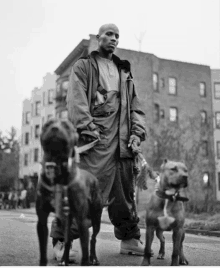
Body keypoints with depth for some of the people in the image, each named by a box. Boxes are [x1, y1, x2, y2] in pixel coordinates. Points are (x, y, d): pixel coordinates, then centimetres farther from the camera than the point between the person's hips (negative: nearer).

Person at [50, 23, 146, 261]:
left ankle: (129, 239, 19)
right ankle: (62, 239, -6)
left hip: (121, 140, 6)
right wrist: (87, 128, -18)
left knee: (124, 191, 9)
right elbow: (76, 100, -5)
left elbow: (135, 106, 21)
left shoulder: (124, 72, 26)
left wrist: (137, 132, 5)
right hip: (94, 138, -5)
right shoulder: (84, 66, 10)